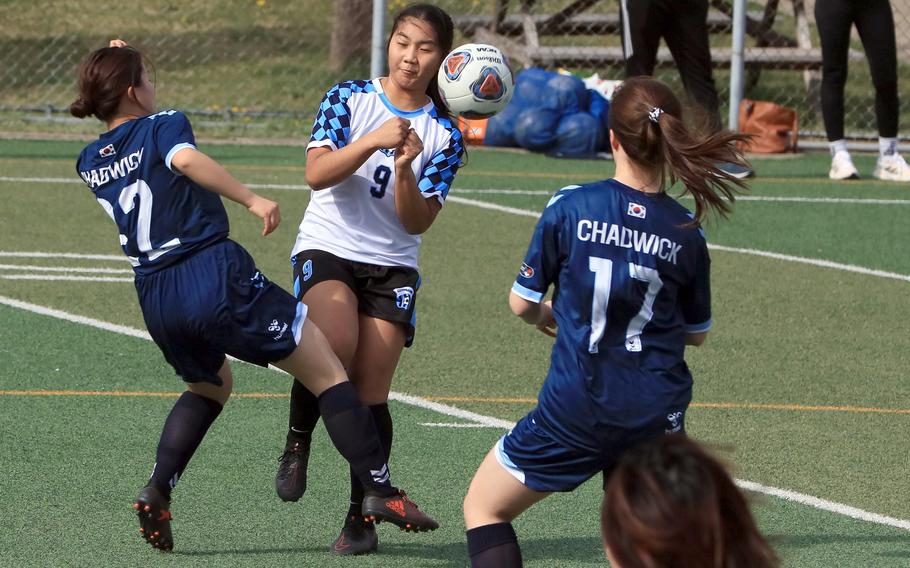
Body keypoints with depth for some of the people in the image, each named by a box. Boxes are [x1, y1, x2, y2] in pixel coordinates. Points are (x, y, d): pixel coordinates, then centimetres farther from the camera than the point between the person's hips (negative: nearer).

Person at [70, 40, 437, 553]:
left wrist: (113, 70, 34)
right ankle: (380, 490, -4)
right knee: (328, 373, 3)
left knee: (210, 387, 33)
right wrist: (252, 198, -28)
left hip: (156, 299, 7)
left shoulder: (89, 163, 14)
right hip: (217, 275, -7)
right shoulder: (163, 125, -3)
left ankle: (157, 491, 12)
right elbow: (185, 160, -26)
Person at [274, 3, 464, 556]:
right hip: (327, 248, -2)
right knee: (333, 346, -30)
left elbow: (417, 222, -5)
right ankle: (297, 444, -5)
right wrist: (371, 142, -27)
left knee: (371, 393, -5)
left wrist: (404, 169, -23)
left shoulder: (444, 134, 2)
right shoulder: (350, 98, -1)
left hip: (392, 267, 2)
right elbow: (317, 173, -14)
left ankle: (362, 516, 7)